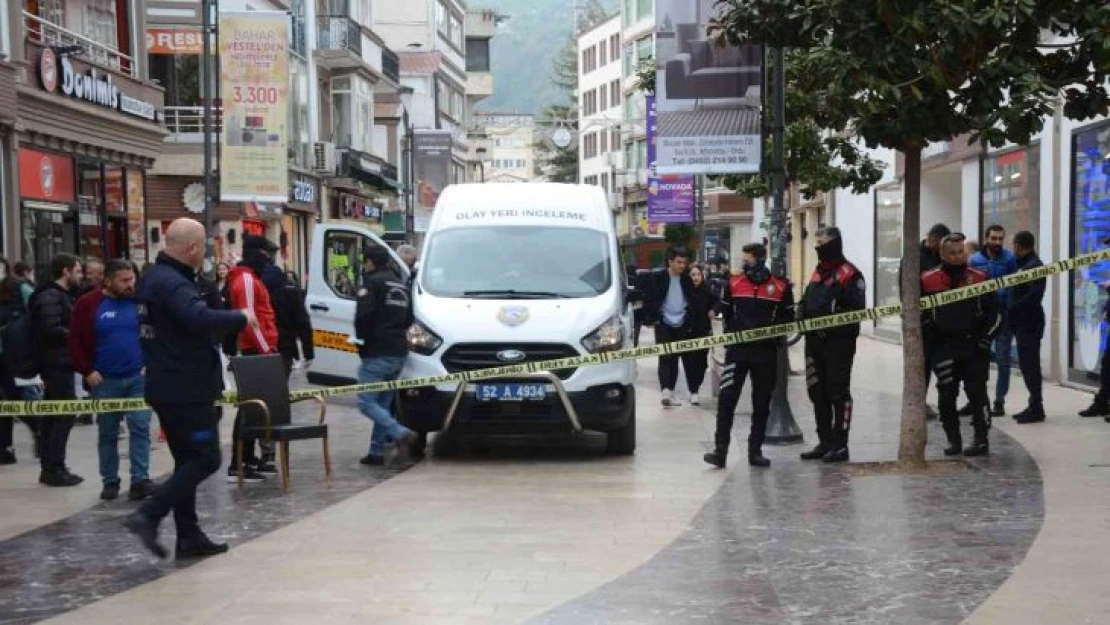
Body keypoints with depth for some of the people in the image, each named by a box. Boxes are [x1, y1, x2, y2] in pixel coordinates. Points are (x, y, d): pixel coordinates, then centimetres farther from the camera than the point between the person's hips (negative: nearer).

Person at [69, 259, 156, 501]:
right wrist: (87, 371, -7)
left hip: (138, 378, 1)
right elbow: (75, 341, -2)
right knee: (107, 433, 9)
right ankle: (110, 481, 19)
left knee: (140, 427, -6)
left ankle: (140, 479, -4)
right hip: (104, 380, 0)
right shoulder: (88, 304, -4)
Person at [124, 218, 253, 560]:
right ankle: (148, 516, -11)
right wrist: (241, 317, -21)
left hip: (167, 386, 10)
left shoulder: (154, 278, 14)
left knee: (188, 460, 15)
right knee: (205, 459, -5)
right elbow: (200, 318, -36)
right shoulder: (173, 283, -20)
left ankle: (189, 536, 17)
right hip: (187, 388, -10)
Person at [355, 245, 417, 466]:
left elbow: (363, 315, -18)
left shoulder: (373, 283, -7)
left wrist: (362, 338, -2)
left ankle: (401, 434, -24)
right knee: (383, 402, 13)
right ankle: (377, 451, 12)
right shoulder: (401, 286, 20)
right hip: (398, 352, 8)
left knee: (366, 402, -7)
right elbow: (408, 319, 20)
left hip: (377, 352, -8)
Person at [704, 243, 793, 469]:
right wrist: (733, 332, 11)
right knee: (726, 399, -10)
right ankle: (720, 451, -10)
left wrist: (774, 338, 4)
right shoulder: (734, 283, 3)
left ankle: (755, 451, 17)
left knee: (762, 404, 7)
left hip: (766, 353, 0)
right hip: (737, 350, 0)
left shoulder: (781, 287, -1)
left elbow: (787, 318, 11)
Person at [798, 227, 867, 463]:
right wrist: (805, 320, 5)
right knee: (818, 393, 12)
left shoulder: (849, 274, -10)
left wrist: (833, 327, -22)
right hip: (815, 341, 8)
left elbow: (857, 309, -17)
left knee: (838, 393, -3)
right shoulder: (817, 273, 17)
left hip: (838, 343, -8)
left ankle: (840, 445, 3)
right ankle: (825, 442, 21)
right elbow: (807, 303, 24)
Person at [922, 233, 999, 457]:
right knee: (946, 395, 5)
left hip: (973, 346, -1)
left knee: (977, 392, -5)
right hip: (943, 348, 1)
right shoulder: (928, 281, 2)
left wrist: (985, 339, -1)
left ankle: (981, 439, -1)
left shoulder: (980, 278, 3)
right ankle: (953, 439, 16)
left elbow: (993, 312, 6)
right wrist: (929, 331, -1)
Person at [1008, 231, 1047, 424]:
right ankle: (1034, 405, 20)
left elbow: (1034, 295, -23)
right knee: (1027, 364, 13)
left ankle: (1036, 409, -3)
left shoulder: (1034, 265, -13)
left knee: (1030, 365, -6)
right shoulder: (1024, 264, 15)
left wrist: (1011, 310, -19)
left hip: (1029, 323, -9)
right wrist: (1012, 311, 6)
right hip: (1023, 322, 9)